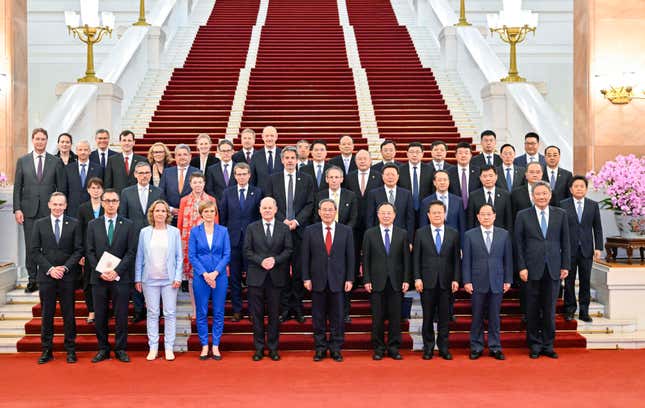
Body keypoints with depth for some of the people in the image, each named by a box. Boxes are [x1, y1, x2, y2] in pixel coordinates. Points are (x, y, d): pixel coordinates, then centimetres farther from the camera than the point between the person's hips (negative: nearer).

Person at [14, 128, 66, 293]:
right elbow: (17, 187, 6)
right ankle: (32, 280, 13)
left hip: (49, 211, -1)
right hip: (29, 211, 1)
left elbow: (61, 188, 5)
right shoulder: (22, 161, 7)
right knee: (30, 247, 4)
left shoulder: (56, 162, 4)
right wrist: (17, 209, -2)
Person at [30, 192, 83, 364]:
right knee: (47, 314, 5)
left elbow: (78, 250, 1)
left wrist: (65, 267, -11)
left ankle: (70, 350, 12)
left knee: (69, 314, 4)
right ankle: (46, 350, 14)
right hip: (46, 276, 1)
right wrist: (49, 269, -8)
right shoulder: (39, 224, 6)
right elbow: (35, 251, 2)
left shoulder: (74, 224, 3)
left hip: (67, 276, -1)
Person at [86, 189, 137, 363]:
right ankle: (103, 349, 17)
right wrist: (100, 272, -9)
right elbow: (90, 252, 4)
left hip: (121, 277, -1)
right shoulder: (93, 225, 8)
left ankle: (120, 349, 13)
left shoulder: (128, 225, 4)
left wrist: (117, 271, -12)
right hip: (99, 277, 1)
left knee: (121, 315, 2)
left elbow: (131, 251, -2)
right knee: (100, 316, 6)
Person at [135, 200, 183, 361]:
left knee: (170, 313, 2)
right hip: (150, 279, 1)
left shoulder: (174, 232, 3)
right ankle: (153, 347, 14)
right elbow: (139, 257, 7)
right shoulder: (144, 232, 4)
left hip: (169, 279, 0)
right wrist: (137, 278, 4)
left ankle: (169, 347, 10)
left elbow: (179, 257, 4)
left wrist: (178, 277, -4)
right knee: (152, 313, 5)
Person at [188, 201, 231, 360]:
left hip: (219, 276, 1)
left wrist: (215, 272, -12)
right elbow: (191, 255, -2)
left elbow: (227, 255, 0)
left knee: (218, 312, 4)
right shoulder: (195, 231, 2)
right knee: (202, 313, 5)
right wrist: (204, 273, -12)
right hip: (200, 277, 0)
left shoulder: (223, 231, 4)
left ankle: (215, 346, 14)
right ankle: (204, 346, 14)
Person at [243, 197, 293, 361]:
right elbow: (247, 251, 0)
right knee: (257, 313, 4)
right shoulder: (252, 228, 5)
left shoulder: (284, 228, 6)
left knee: (274, 313, 6)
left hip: (276, 276, 0)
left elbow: (289, 249, 1)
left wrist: (275, 260, -14)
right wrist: (261, 261, -14)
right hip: (256, 276, 0)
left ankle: (273, 347, 16)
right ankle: (259, 348, 14)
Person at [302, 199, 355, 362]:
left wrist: (349, 279, -1)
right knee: (318, 317, 6)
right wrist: (306, 278, -4)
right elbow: (305, 257, 2)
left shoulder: (346, 231, 3)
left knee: (337, 317, 5)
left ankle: (336, 349, 16)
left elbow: (350, 256, 3)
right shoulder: (310, 231, 3)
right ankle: (320, 348, 17)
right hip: (317, 280, 0)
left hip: (338, 281, 0)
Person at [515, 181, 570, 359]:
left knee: (550, 308, 6)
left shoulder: (560, 215, 7)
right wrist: (522, 267, -6)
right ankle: (535, 345, 15)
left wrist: (565, 265, 2)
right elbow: (519, 243, 0)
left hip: (553, 269, 1)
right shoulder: (523, 216, 3)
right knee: (533, 309, 5)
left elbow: (565, 242, 8)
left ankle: (548, 345, 17)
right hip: (533, 268, -1)